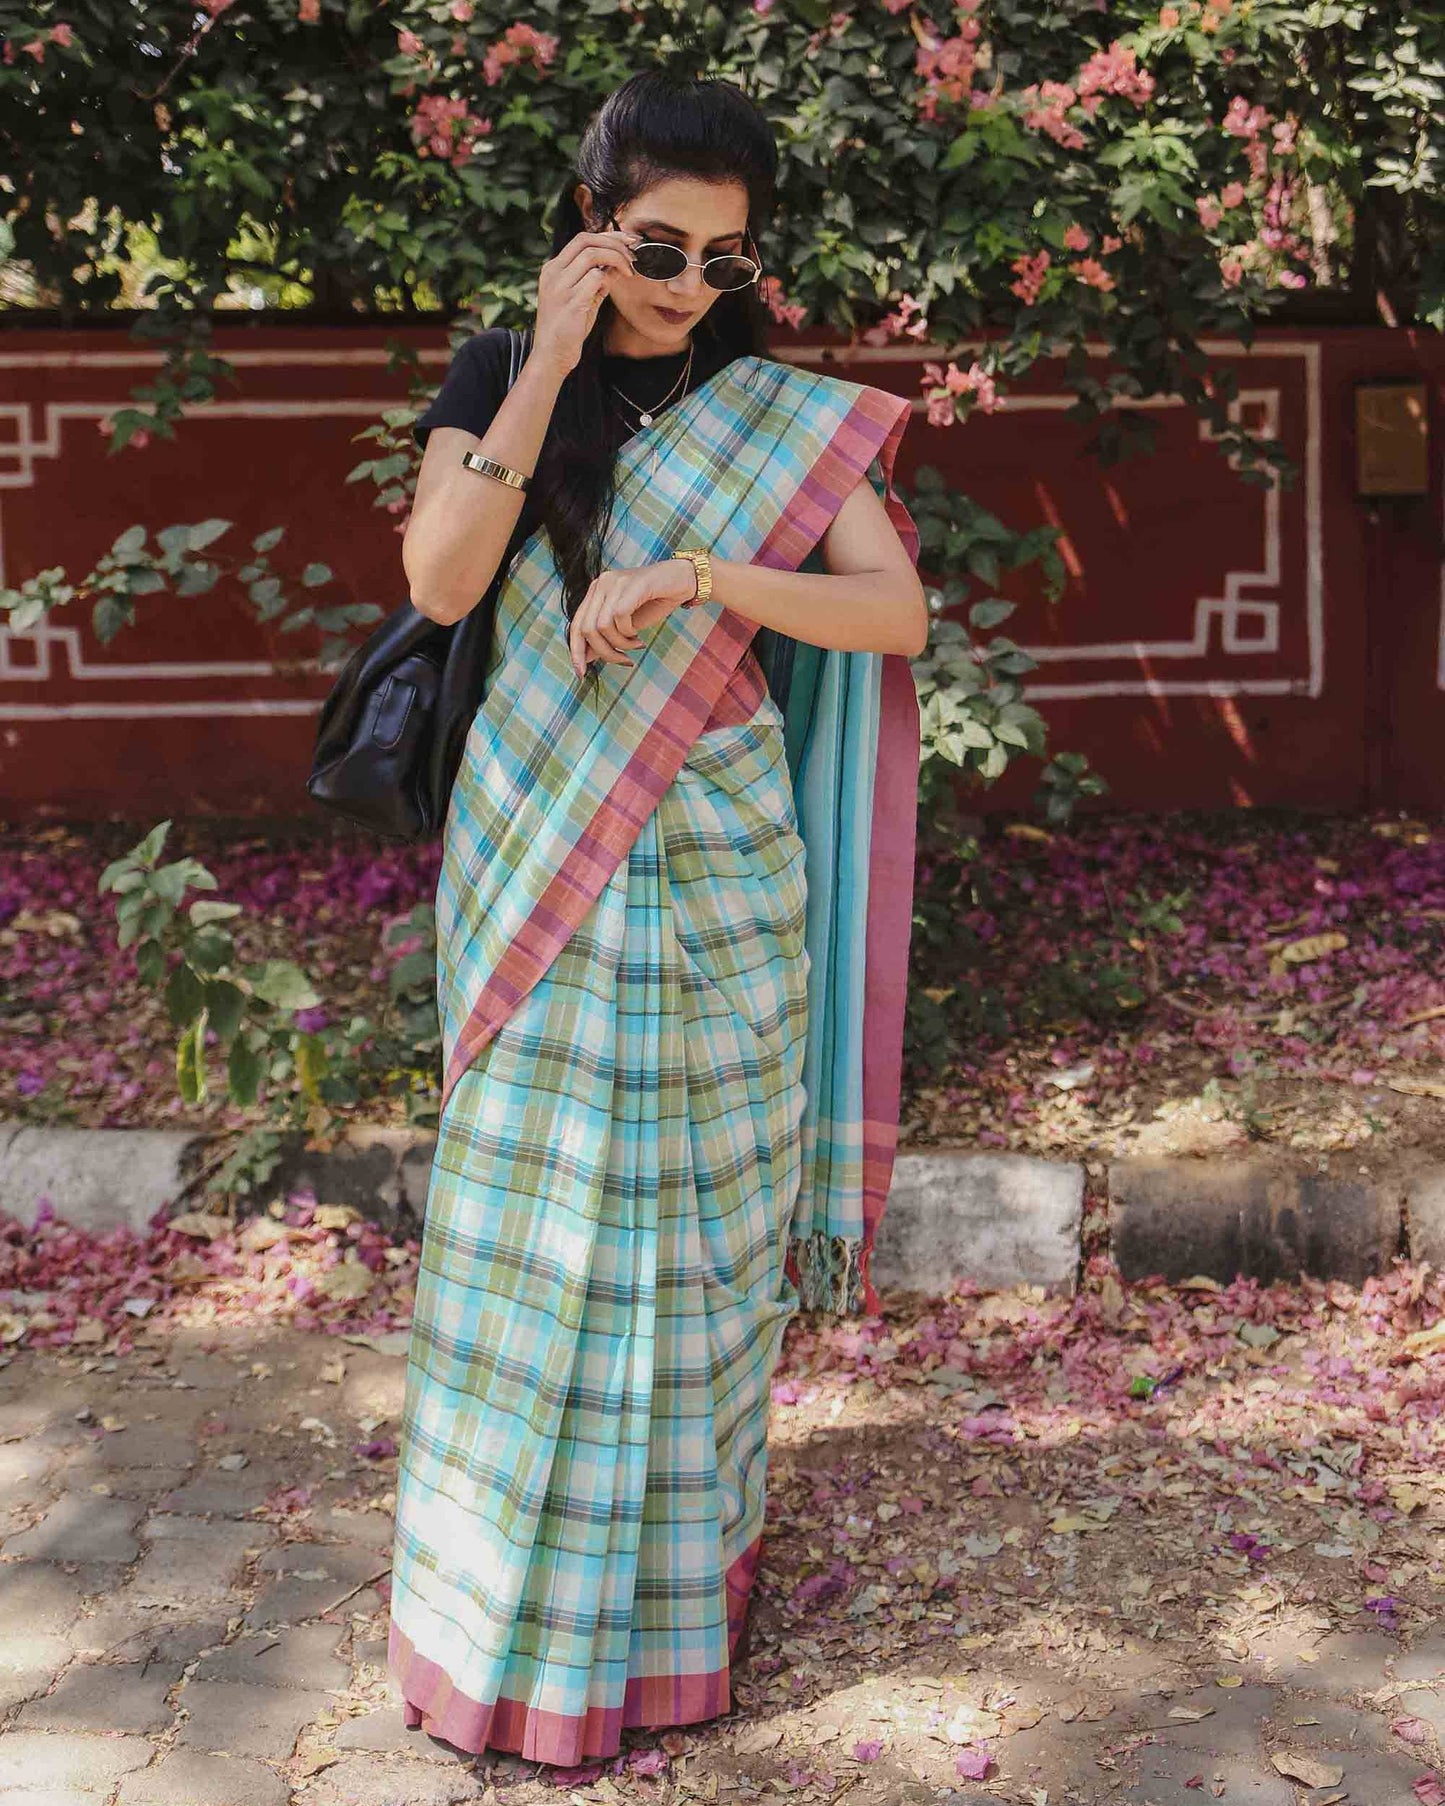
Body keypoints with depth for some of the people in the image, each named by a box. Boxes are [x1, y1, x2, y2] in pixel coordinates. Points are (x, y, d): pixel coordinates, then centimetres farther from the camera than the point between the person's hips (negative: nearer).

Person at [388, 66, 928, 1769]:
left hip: (720, 874, 1)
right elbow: (439, 579, -14)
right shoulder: (497, 380, 2)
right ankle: (521, 1604, 17)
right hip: (538, 869, 0)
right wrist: (553, 364, -16)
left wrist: (698, 573, -21)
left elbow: (896, 612, -8)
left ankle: (685, 1561, 26)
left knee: (702, 1218, 8)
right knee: (532, 1227, 3)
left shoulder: (791, 415, 3)